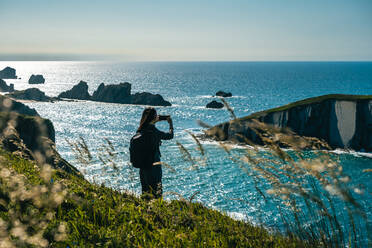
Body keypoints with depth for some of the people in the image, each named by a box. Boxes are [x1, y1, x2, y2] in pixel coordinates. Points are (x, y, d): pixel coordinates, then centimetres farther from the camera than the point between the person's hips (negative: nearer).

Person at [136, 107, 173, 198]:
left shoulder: (141, 130, 0)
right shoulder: (154, 131, -19)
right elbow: (170, 136, -7)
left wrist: (155, 121, 28)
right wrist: (170, 123, 7)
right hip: (154, 165, -7)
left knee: (145, 191, 18)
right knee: (156, 193, 1)